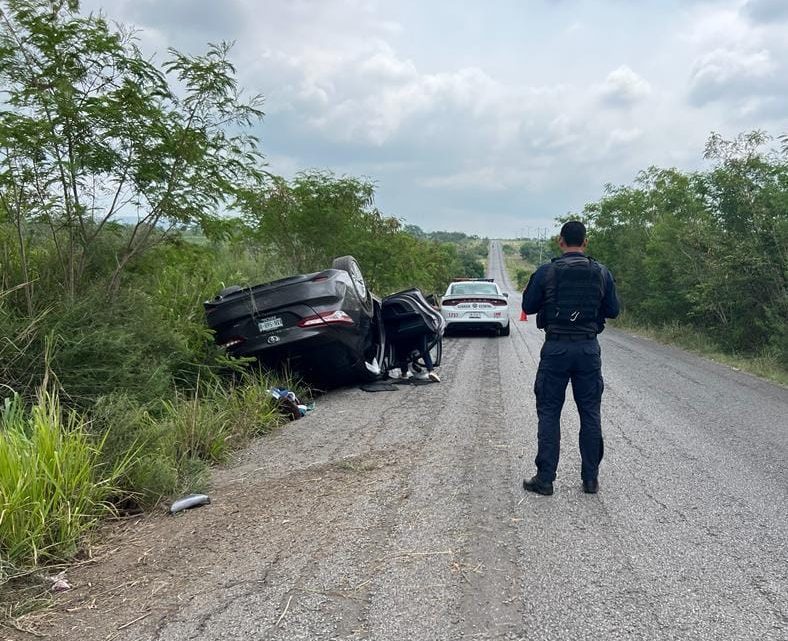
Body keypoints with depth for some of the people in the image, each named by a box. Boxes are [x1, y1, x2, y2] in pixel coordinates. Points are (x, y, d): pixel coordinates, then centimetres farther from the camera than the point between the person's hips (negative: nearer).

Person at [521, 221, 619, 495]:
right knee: (590, 414, 11)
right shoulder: (601, 272, 0)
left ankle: (545, 479, 8)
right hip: (589, 349, 2)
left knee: (549, 414, 5)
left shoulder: (546, 272, -7)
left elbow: (528, 307, 1)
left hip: (556, 348, -2)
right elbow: (613, 310, 7)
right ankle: (591, 479, 17)